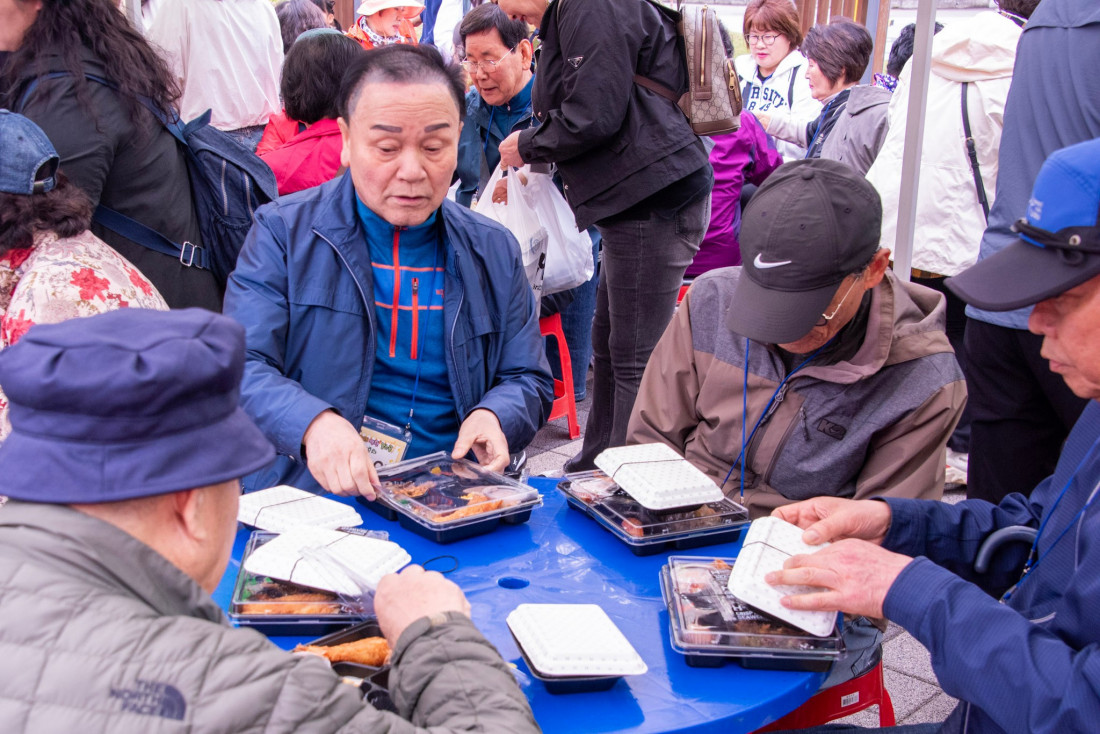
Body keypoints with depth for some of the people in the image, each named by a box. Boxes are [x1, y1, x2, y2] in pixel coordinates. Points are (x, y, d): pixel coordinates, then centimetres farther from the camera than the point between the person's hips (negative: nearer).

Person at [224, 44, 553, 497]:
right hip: (309, 498, -2)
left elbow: (529, 380, 17)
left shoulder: (495, 251, 12)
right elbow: (240, 368, -5)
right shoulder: (283, 232, 3)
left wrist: (492, 415, -7)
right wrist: (312, 423, -26)